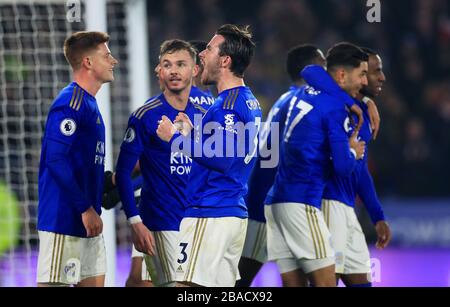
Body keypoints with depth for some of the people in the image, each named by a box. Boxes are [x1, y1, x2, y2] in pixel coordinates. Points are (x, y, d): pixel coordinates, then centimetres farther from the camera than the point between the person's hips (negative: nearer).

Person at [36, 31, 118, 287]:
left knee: (94, 282, 10)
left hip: (87, 223, 10)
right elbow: (56, 160, -21)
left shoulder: (89, 103, 17)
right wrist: (86, 208, -19)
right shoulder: (70, 102, -13)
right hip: (64, 220, -10)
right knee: (54, 283, -8)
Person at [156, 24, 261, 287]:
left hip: (210, 216, -10)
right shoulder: (249, 102, 17)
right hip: (235, 214, 10)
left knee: (189, 284, -11)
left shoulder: (228, 105, -14)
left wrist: (178, 138, -16)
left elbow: (222, 158, -23)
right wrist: (192, 133, 18)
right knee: (223, 285, 12)